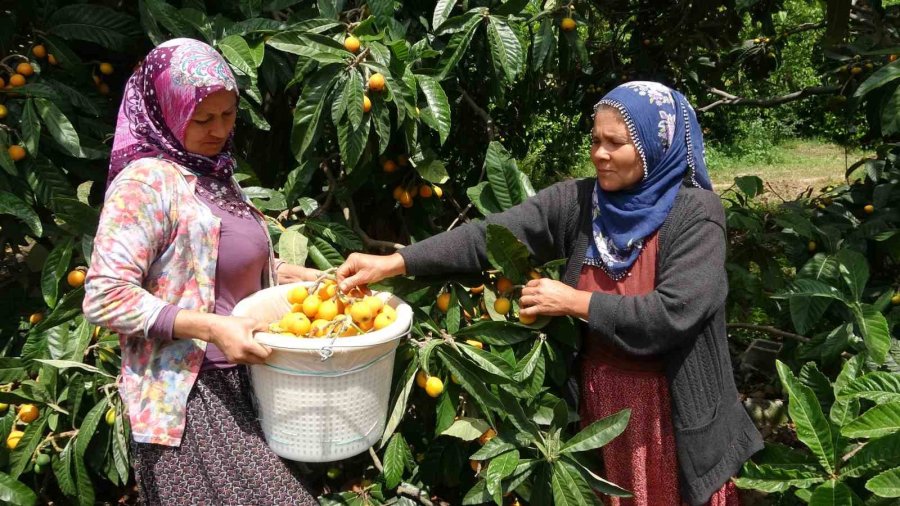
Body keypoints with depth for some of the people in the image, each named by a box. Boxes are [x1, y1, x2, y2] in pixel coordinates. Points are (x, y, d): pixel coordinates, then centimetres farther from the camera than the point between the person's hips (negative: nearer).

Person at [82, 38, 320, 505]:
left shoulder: (213, 174, 13)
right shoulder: (145, 182, -14)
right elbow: (104, 299, -19)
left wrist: (300, 275, 8)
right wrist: (211, 327, -25)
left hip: (242, 379, 8)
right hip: (187, 395, -8)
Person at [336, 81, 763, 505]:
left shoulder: (696, 213, -13)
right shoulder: (578, 200, -3)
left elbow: (673, 312, -23)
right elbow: (491, 234, -12)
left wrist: (574, 302, -18)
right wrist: (393, 263, -21)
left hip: (672, 412, -3)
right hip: (597, 401, 4)